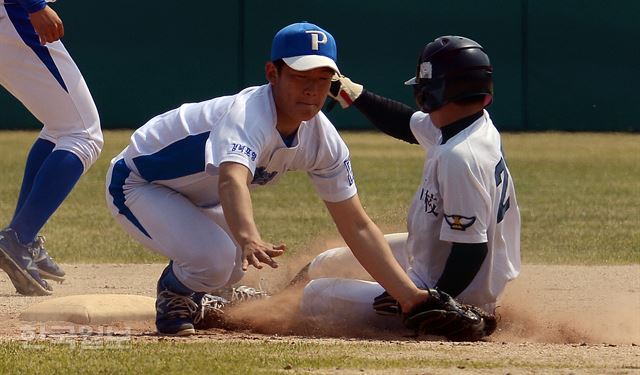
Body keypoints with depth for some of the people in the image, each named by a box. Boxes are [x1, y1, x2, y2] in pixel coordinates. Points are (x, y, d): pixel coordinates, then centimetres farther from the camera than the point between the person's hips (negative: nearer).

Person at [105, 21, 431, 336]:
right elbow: (232, 180, -58)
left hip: (197, 199, 9)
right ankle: (173, 298, 3)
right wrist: (249, 241, -78)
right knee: (215, 258, -28)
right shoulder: (248, 115, -38)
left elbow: (356, 226, -9)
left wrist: (407, 294, -18)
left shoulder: (323, 140, -13)